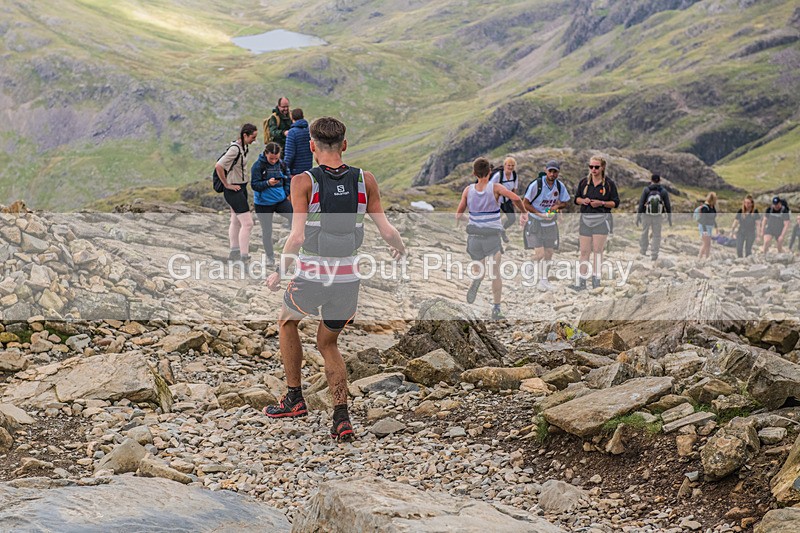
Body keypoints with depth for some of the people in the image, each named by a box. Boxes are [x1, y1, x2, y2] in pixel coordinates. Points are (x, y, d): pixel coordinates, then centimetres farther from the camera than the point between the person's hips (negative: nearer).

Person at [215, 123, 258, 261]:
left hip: (241, 187, 10)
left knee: (236, 222, 17)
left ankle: (234, 252, 28)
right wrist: (227, 185, -20)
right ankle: (244, 256, -8)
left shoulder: (244, 147, 8)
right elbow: (219, 166, -28)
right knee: (247, 223, -11)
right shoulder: (235, 149, -21)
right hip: (233, 190, -10)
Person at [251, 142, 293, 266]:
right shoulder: (258, 166, -11)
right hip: (263, 203, -3)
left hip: (281, 200, 3)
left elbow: (288, 177, 16)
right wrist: (268, 183, -27)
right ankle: (270, 257, 22)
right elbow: (254, 185, -13)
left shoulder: (281, 164, 2)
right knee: (267, 231, 5)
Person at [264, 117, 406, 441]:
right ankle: (341, 418, 9)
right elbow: (387, 232, -1)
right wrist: (398, 248, 22)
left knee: (287, 322, 29)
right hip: (348, 279, 3)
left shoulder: (304, 181, -9)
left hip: (310, 277, -3)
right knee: (327, 344, 24)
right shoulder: (365, 180, -1)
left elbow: (297, 236, -16)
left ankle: (294, 399, 32)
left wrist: (279, 273, -2)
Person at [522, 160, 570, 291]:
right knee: (539, 252, -13)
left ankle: (545, 279, 20)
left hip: (551, 222, 5)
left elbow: (564, 203, 11)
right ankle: (538, 280, 0)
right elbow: (525, 203, -13)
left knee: (549, 253, 8)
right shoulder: (536, 184, -18)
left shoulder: (560, 186, -3)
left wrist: (557, 206, -12)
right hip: (535, 221, -5)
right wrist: (540, 214, -22)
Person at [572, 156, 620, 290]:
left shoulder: (609, 183, 0)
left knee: (598, 250, -1)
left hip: (601, 219, -3)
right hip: (585, 219, 3)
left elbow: (615, 202, 0)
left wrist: (601, 203, -15)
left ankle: (596, 280, 6)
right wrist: (583, 200, -8)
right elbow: (576, 198, 15)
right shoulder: (584, 182, 9)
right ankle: (581, 281, 6)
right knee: (584, 251, 2)